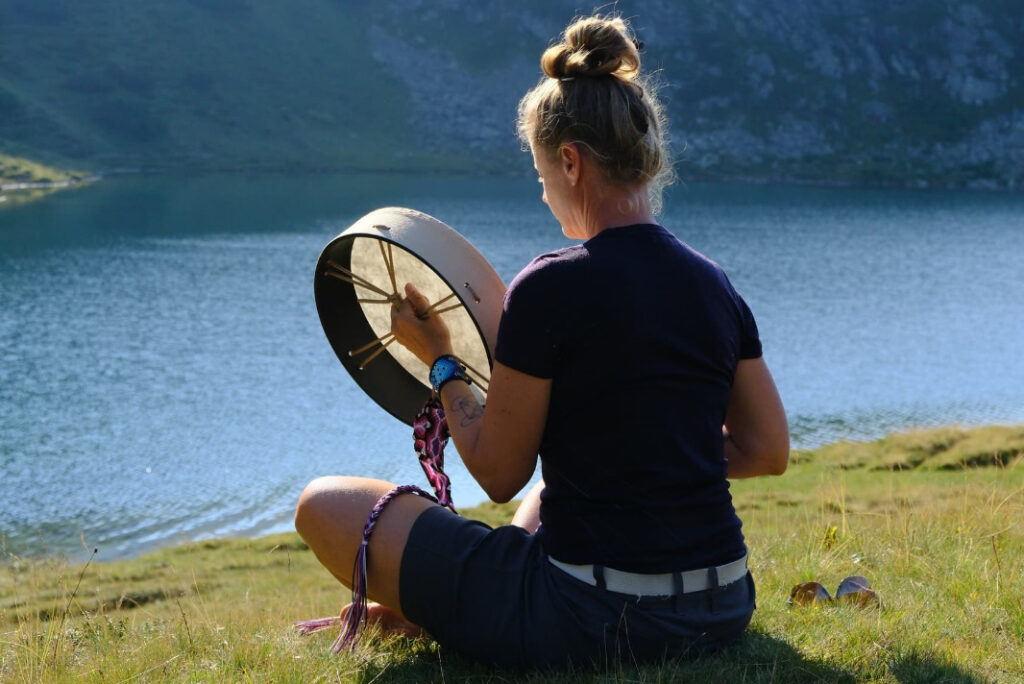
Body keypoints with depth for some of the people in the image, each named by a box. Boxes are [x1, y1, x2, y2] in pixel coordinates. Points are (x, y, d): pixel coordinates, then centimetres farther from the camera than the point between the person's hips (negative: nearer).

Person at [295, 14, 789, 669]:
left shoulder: (551, 287, -15)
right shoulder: (715, 285, 4)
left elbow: (500, 474, -7)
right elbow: (767, 451, 12)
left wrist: (440, 361, 7)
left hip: (594, 623, -8)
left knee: (326, 505, 5)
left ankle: (414, 616, 30)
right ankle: (414, 606, 44)